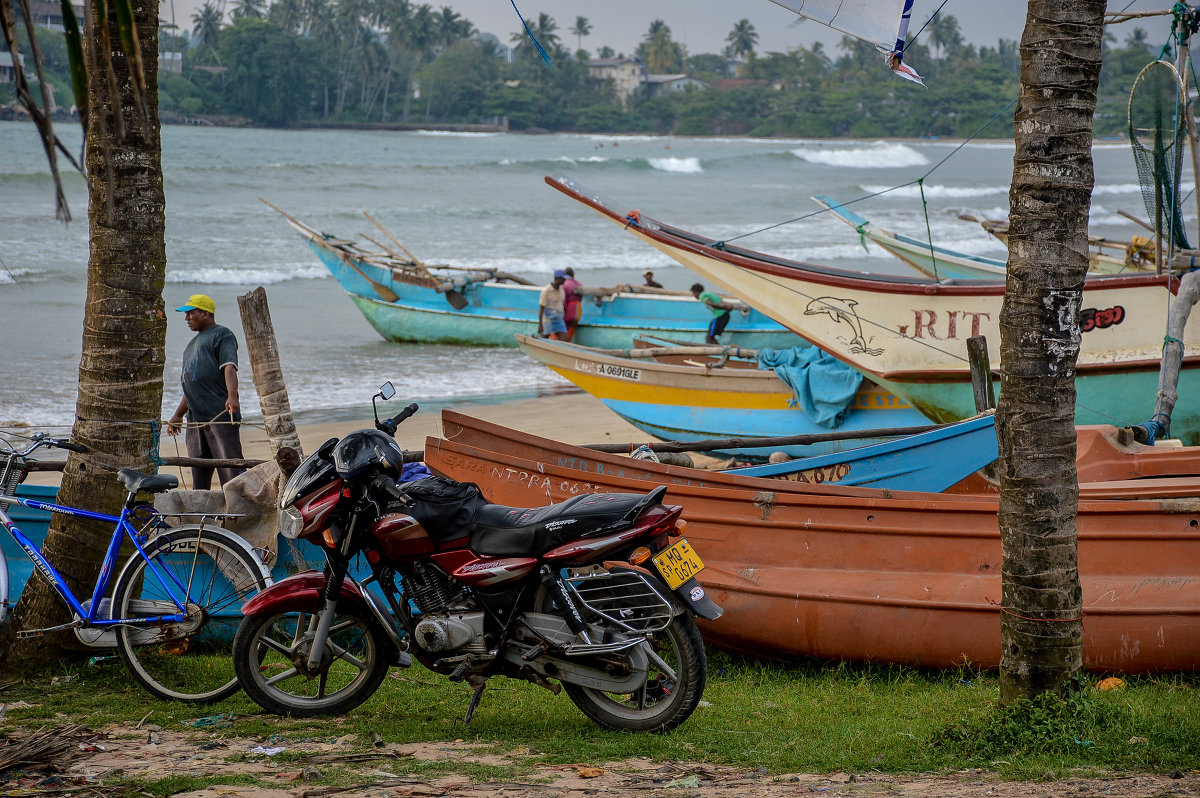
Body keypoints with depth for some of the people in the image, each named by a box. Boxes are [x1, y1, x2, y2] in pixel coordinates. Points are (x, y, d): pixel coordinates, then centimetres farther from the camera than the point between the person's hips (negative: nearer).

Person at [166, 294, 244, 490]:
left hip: (221, 415, -9)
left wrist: (232, 397, -33)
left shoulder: (222, 335, -1)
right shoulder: (192, 344, 26)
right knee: (199, 475, 7)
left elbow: (229, 368, -17)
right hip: (195, 420, 9)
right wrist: (178, 415, 33)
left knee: (231, 472, -12)